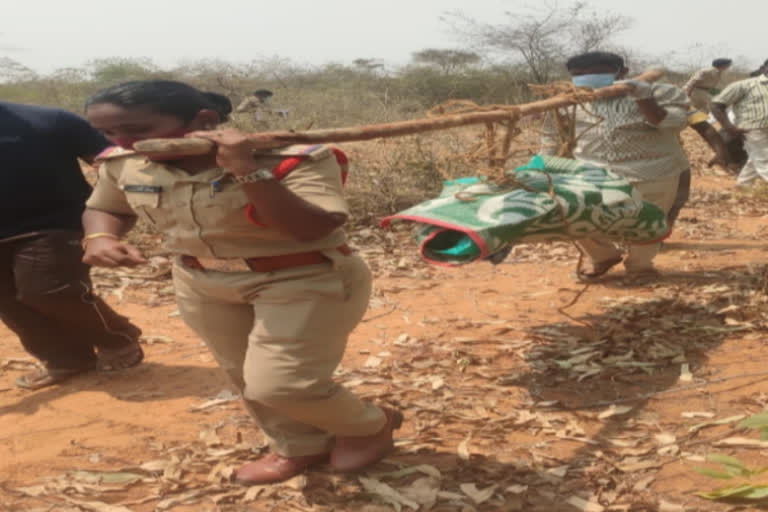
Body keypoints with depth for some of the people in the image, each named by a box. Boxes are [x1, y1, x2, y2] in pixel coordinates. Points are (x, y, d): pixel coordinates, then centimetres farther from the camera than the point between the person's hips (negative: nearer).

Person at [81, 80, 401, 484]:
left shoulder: (292, 158, -27)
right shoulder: (123, 164, -8)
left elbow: (313, 229, -37)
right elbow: (105, 208, 10)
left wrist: (248, 171, -42)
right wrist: (100, 238, -12)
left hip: (306, 281, -6)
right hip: (204, 284, 7)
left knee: (278, 386, -10)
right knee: (245, 377, 16)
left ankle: (372, 426, 19)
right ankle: (301, 447, 41)